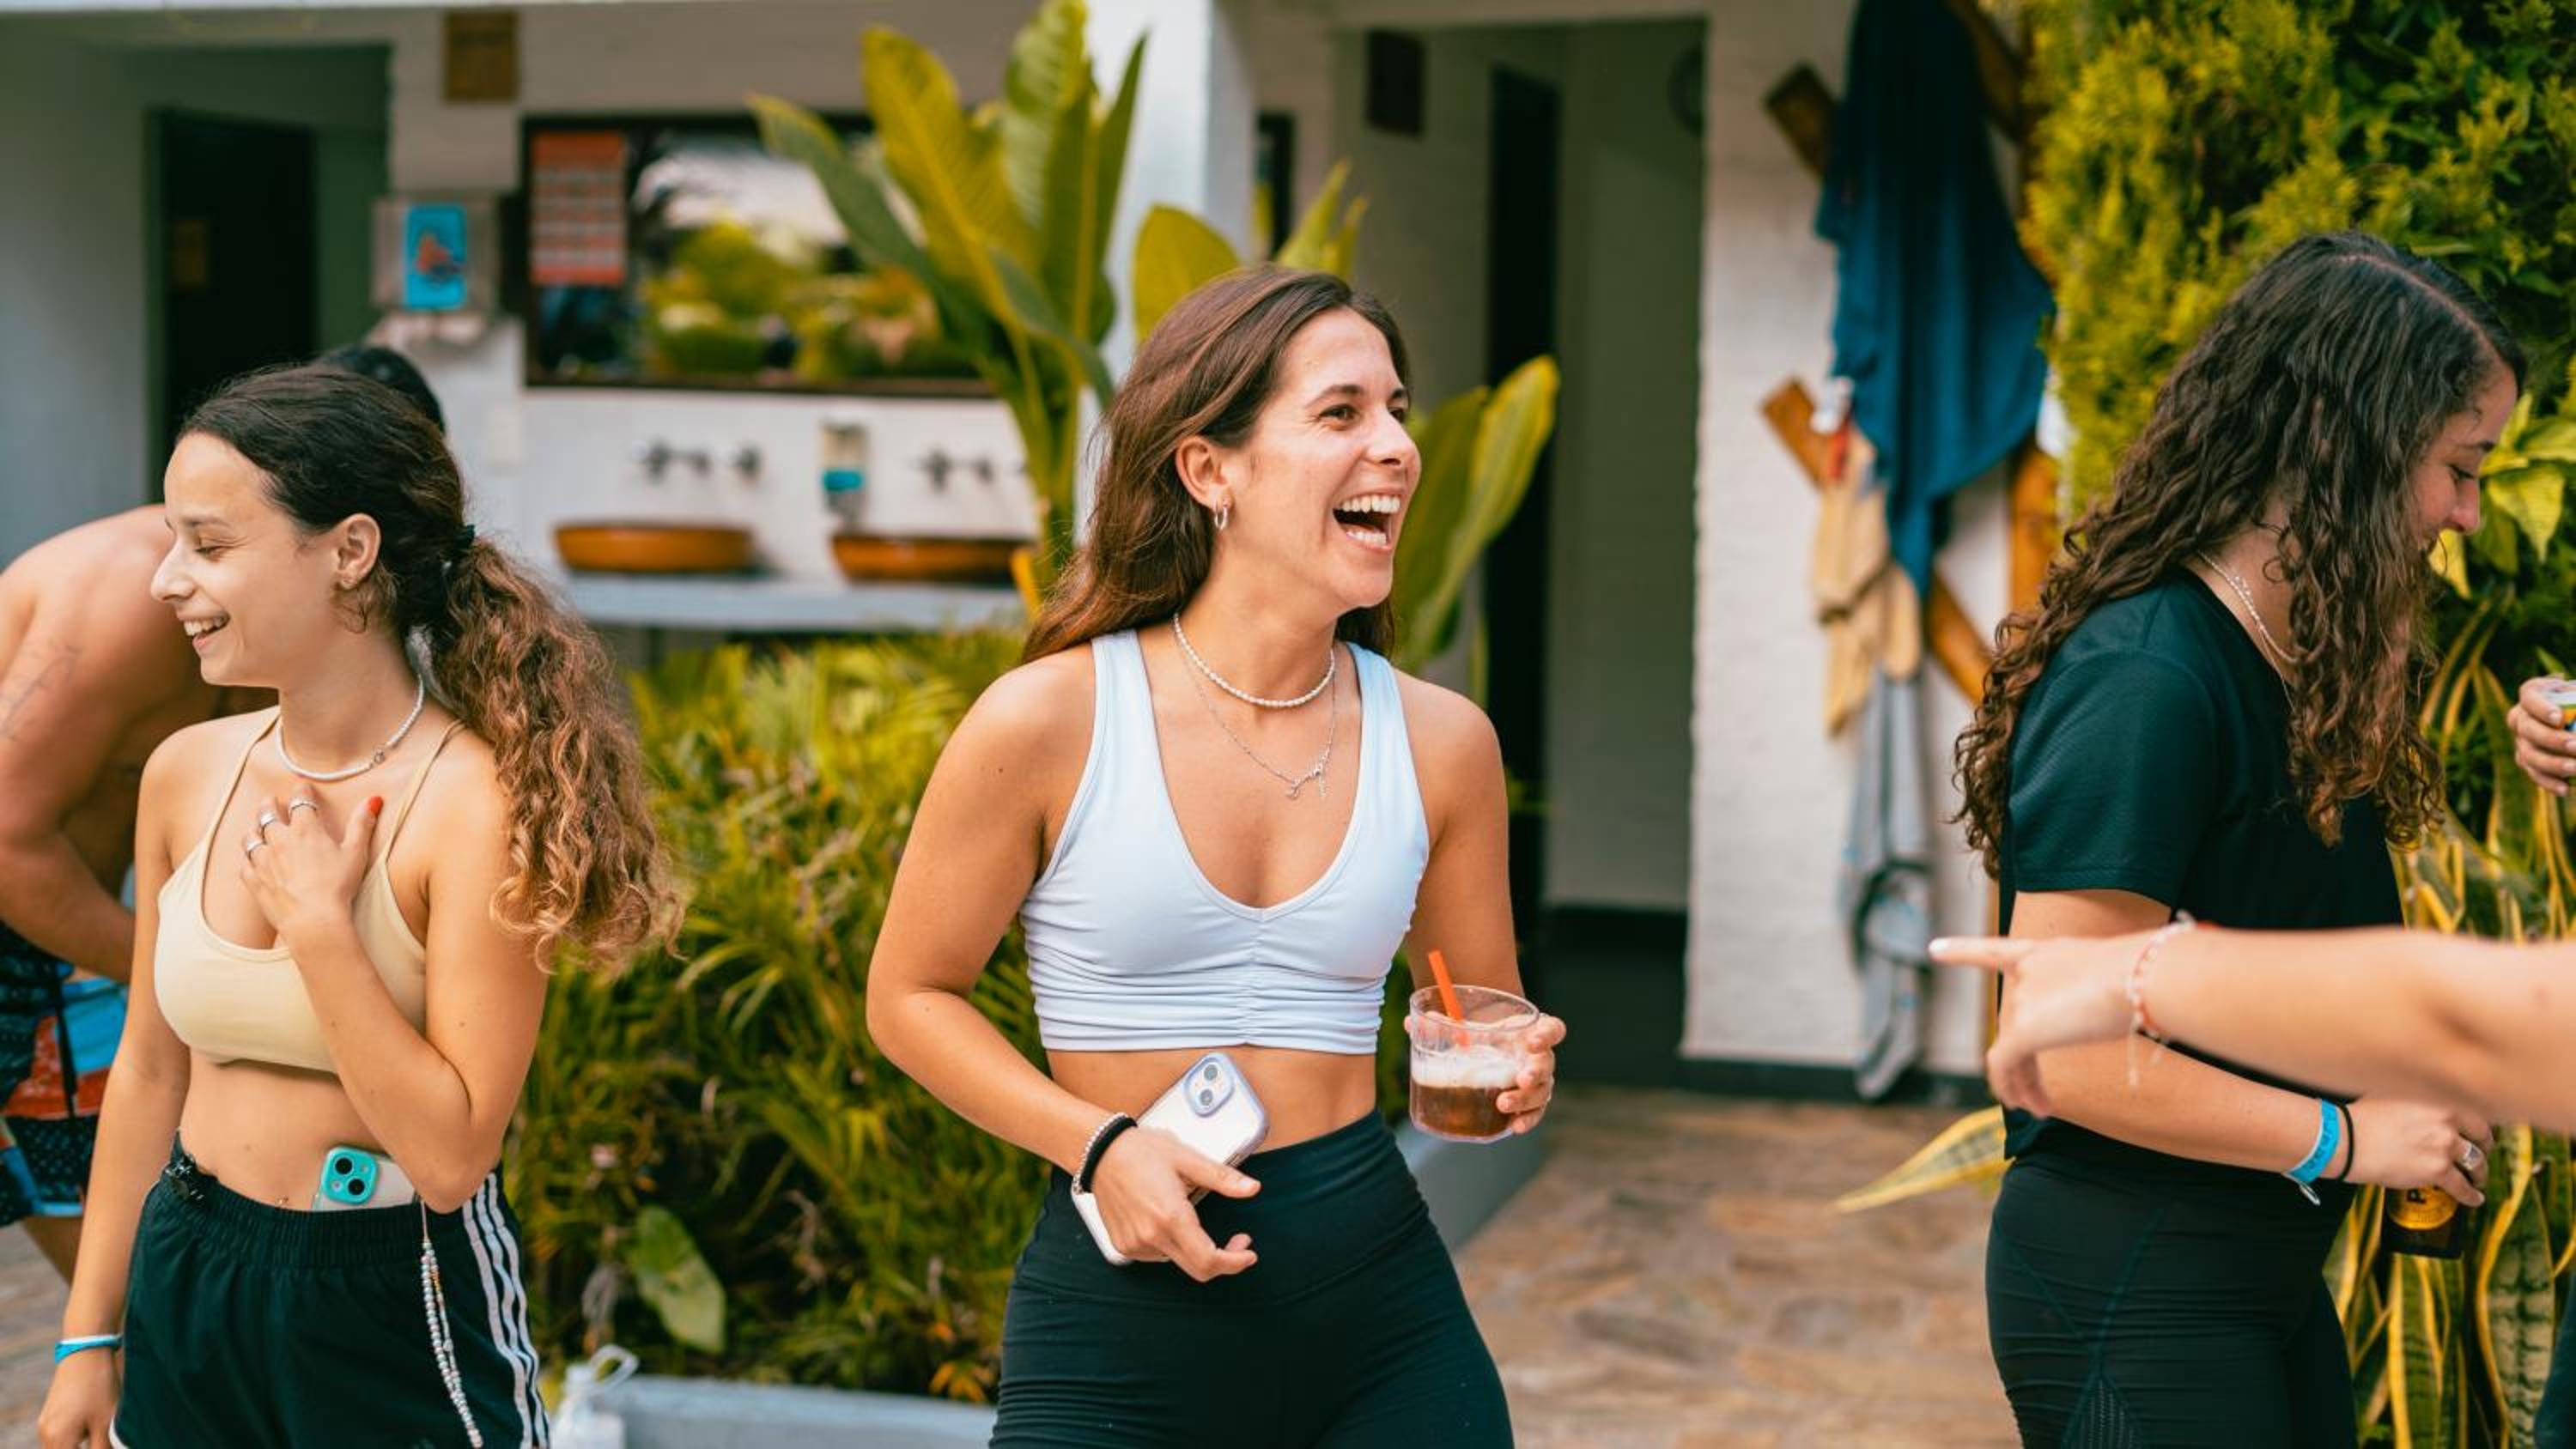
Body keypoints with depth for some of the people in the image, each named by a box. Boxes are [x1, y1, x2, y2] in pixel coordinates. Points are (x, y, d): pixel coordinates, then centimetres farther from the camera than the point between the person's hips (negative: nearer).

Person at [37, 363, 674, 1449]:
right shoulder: (188, 773, -2)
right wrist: (89, 1336, 12)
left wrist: (317, 925, -22)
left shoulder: (476, 800, -19)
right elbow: (149, 1068, 8)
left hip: (394, 1313, -5)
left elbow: (451, 1155, -21)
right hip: (184, 1284, 5)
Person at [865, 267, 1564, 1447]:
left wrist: (1513, 1077, -9)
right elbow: (911, 998, 0)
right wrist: (1101, 1147, -13)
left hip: (1381, 1309, 3)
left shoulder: (1440, 742, 0)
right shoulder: (1049, 721, -10)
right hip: (1121, 1310, -3)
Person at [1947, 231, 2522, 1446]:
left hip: (2264, 1267, 9)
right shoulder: (2147, 682, -21)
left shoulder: (2291, 663, 9)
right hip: (2131, 1288, -9)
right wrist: (2344, 1140, -17)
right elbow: (2060, 1049, -24)